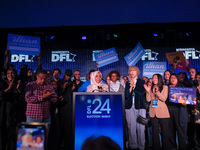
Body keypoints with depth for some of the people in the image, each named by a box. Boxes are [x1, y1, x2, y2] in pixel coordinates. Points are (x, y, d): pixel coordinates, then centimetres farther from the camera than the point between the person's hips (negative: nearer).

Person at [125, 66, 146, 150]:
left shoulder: (142, 82, 9)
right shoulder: (128, 83, 15)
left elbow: (142, 92, -6)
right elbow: (126, 95, 5)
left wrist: (134, 86, -8)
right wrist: (131, 87, -6)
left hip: (140, 106, -2)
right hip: (130, 107, 2)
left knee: (140, 127, -3)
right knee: (131, 127, 1)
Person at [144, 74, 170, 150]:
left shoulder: (165, 87, 3)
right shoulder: (151, 88, 10)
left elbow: (164, 99, -7)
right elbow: (148, 99, 3)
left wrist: (157, 92, -20)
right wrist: (148, 91, -12)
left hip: (162, 112, -2)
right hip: (153, 112, 2)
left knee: (164, 131, 2)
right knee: (155, 131, 8)